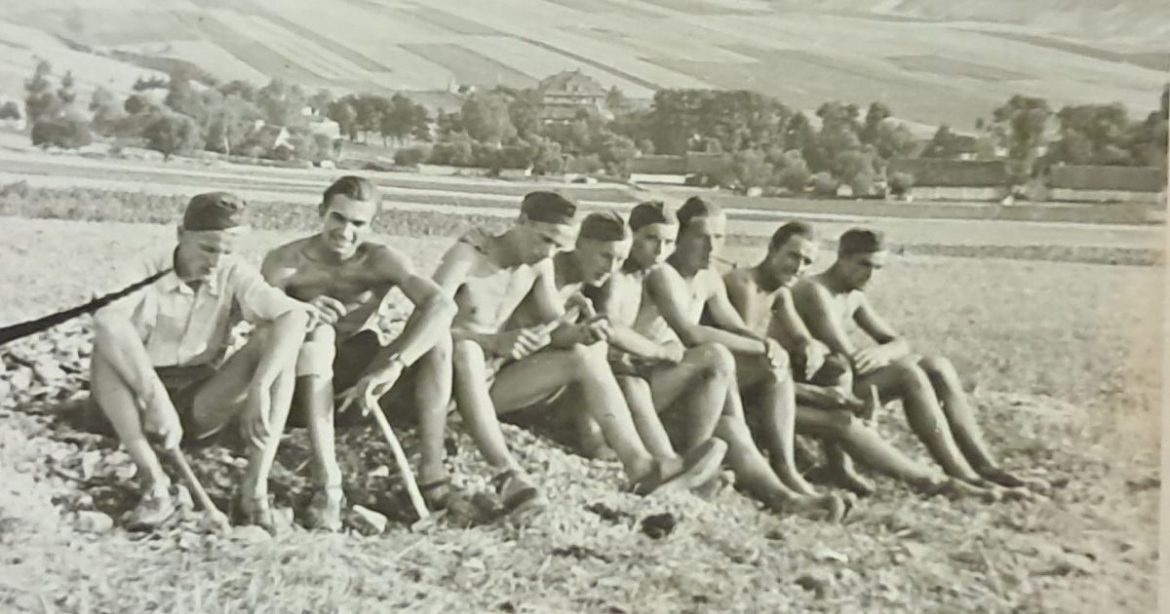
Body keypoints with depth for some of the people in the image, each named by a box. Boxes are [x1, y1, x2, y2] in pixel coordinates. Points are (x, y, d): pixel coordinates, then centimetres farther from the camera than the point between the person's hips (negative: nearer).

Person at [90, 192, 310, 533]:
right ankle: (155, 483, -28)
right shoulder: (146, 272, -13)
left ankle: (255, 487, -27)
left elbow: (295, 315, -25)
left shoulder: (234, 275, -7)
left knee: (275, 337, -21)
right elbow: (107, 320, -35)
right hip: (144, 403, -1)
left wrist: (259, 388, -39)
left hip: (204, 406, 2)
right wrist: (156, 398, -43)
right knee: (107, 347, -30)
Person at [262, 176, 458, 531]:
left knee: (436, 335, -23)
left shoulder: (381, 260, -13)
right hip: (308, 383, -1)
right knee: (317, 329, -34)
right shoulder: (286, 261, -12)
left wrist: (394, 364, -43)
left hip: (365, 371, 1)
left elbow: (442, 305, -30)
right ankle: (327, 485, -41)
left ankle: (433, 470, -24)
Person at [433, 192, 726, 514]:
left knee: (585, 357, -8)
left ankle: (640, 465, -17)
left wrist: (579, 333, -23)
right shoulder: (468, 255, -17)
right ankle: (507, 472, -44)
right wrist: (495, 341, -40)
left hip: (488, 380, 6)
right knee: (465, 348, -41)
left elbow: (556, 326, 1)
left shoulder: (540, 265, 2)